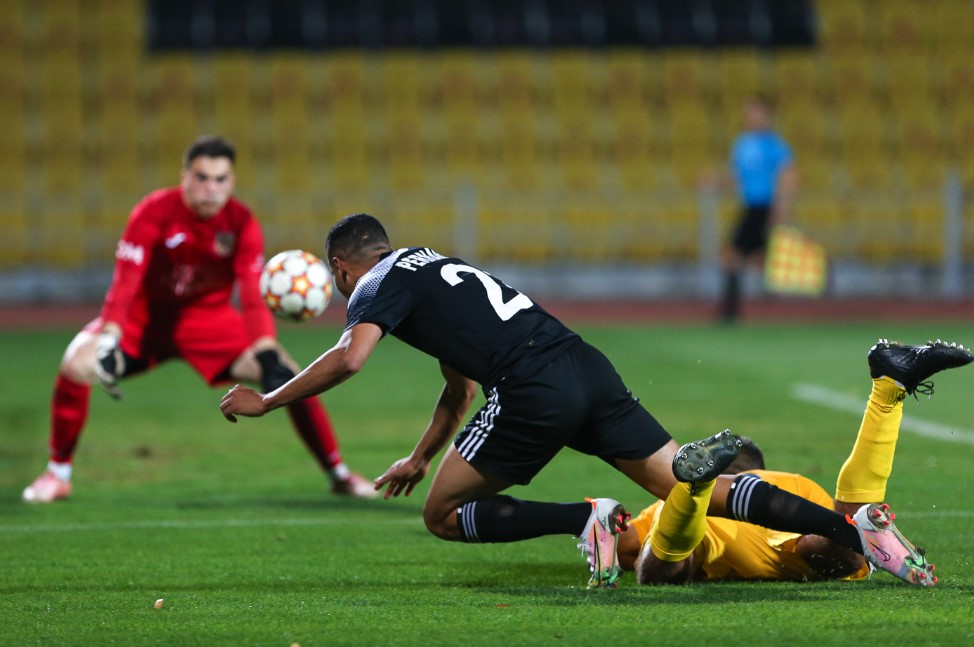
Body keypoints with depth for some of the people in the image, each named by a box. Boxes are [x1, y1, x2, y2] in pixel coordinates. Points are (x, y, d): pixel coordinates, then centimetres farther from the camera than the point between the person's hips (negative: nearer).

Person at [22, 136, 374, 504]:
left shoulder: (242, 224, -16)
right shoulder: (154, 213, -22)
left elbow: (253, 297, -21)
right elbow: (125, 283, -29)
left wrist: (267, 353, -37)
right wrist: (109, 342, -44)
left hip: (210, 318, 2)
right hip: (146, 316, -1)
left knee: (290, 377, -14)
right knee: (76, 364, -27)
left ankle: (338, 474, 4)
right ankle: (57, 474, -6)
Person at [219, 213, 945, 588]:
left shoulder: (382, 282, 7)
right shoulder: (433, 271, 33)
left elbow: (349, 357, -13)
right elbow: (461, 386, 43)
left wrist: (266, 403, -3)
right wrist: (421, 457, 51)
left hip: (536, 393, -8)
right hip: (589, 369, 8)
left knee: (444, 514, 6)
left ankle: (586, 518, -14)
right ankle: (849, 527, -10)